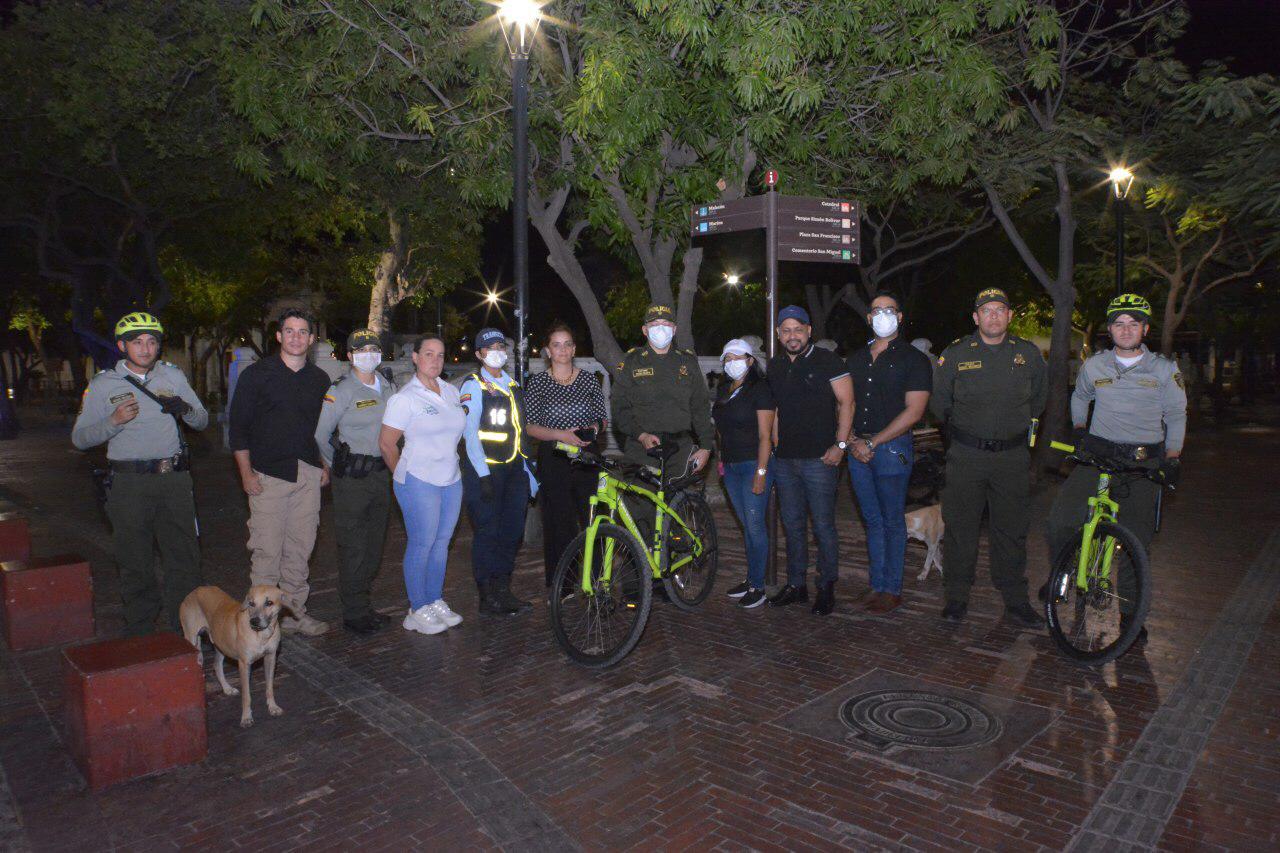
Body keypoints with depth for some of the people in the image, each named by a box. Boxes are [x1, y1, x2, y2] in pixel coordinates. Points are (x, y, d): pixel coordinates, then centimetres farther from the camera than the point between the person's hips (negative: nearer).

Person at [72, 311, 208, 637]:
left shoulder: (174, 376, 10)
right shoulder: (103, 385, 3)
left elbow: (203, 421, 14)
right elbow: (79, 438, 2)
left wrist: (184, 409, -9)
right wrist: (114, 421, -15)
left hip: (175, 477, 2)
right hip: (130, 484, -1)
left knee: (184, 553, 3)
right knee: (135, 560, 7)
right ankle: (140, 628, 21)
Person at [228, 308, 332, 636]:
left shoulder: (320, 380, 12)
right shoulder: (257, 374, 0)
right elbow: (238, 425, 0)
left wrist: (324, 466, 13)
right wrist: (246, 472, -6)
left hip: (308, 475, 4)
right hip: (268, 474, -4)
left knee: (300, 548, 7)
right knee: (267, 550, -4)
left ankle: (295, 609, 18)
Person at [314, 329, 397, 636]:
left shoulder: (388, 388, 9)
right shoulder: (341, 391, -10)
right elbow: (320, 435, -9)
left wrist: (389, 463, 12)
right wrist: (336, 467, 1)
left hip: (380, 474, 6)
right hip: (351, 479, -6)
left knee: (374, 544, 13)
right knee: (353, 546, -2)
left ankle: (362, 603, 26)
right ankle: (354, 613, 9)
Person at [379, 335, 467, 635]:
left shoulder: (452, 392, 9)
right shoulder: (405, 397, -10)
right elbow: (386, 444, -7)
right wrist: (404, 475, 3)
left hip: (451, 479, 7)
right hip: (419, 483, -6)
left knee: (442, 542, 13)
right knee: (421, 545, -2)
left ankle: (435, 602, 26)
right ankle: (417, 610, 11)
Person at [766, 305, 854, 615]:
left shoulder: (827, 361, -4)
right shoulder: (774, 366, 13)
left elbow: (846, 402, -6)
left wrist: (840, 444, -13)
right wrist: (773, 443, 14)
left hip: (819, 458, -5)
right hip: (784, 459, 6)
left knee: (823, 525, -1)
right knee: (792, 525, 12)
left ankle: (827, 588, 11)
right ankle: (796, 585, 22)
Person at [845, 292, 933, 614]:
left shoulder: (913, 358, -3)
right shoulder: (856, 358, 14)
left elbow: (913, 411, -11)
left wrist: (872, 443, -14)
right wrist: (851, 440, -4)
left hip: (892, 448, -5)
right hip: (858, 449, 5)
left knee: (893, 521, 3)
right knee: (872, 520, 12)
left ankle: (892, 589, 13)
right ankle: (876, 583, 21)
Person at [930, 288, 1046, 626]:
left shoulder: (1029, 353, 5)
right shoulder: (955, 354, -1)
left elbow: (1039, 398, 20)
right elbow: (939, 402, 10)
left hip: (1013, 457, 1)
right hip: (966, 456, -1)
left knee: (1011, 531, 8)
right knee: (960, 528, 4)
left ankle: (1015, 601, 21)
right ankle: (957, 596, 18)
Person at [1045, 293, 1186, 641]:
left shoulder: (1164, 370, 1)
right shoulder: (1094, 366, 5)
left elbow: (1176, 415, 10)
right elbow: (1080, 397, 25)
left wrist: (1172, 458, 4)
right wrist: (1079, 429, 14)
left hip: (1144, 463, -1)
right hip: (1098, 455, 1)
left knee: (1137, 540, 0)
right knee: (1060, 518, -15)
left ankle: (1130, 611, 16)